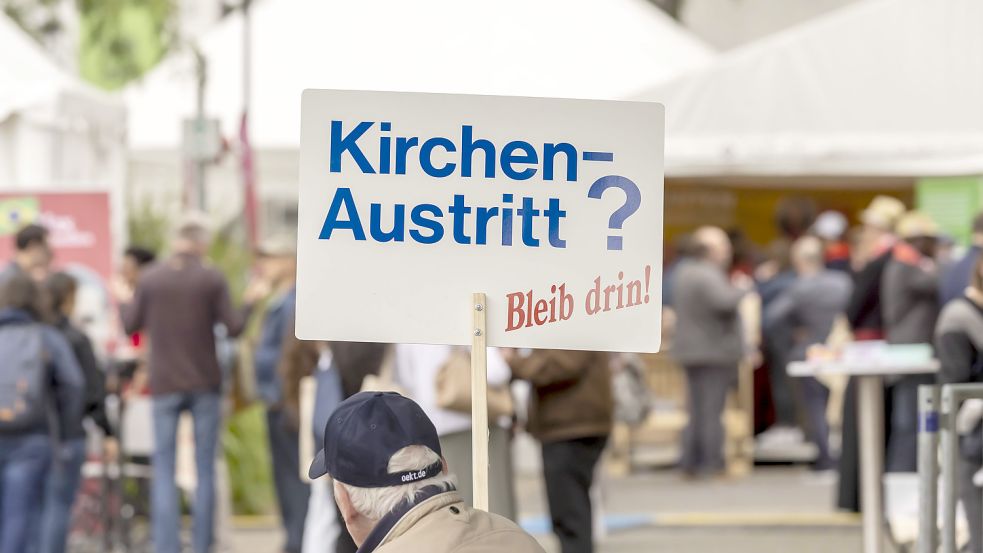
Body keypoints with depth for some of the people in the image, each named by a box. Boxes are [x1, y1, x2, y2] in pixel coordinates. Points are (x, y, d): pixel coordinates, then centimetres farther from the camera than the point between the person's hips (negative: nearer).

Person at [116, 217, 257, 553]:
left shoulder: (150, 279, -1)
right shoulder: (213, 280, -5)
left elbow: (131, 326, 5)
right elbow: (234, 328, -5)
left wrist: (124, 301, 25)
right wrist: (250, 302, 12)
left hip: (165, 386, 1)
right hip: (205, 385, -1)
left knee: (163, 468, 3)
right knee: (205, 468, 6)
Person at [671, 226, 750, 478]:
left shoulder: (685, 273, 13)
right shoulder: (708, 276, -19)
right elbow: (725, 302, -33)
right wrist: (741, 288, -13)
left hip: (692, 351, 9)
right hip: (715, 352, -9)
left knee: (696, 410, 13)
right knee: (711, 410, -7)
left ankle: (690, 461, 13)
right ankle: (711, 463, -7)